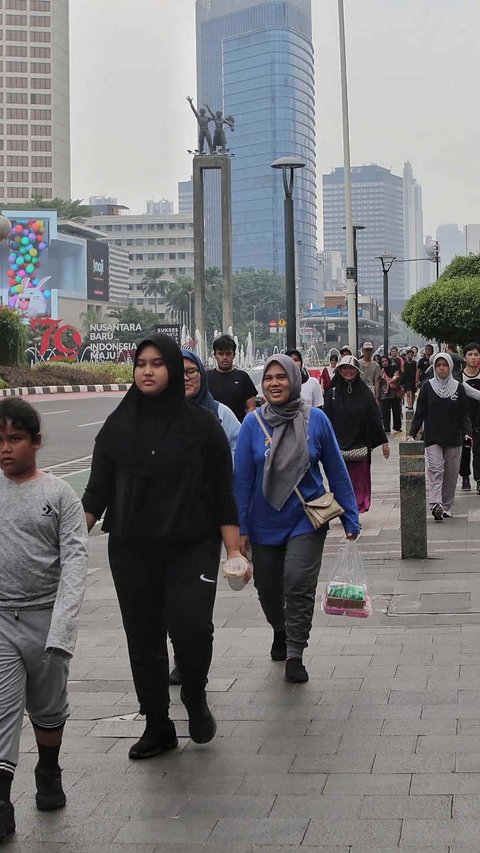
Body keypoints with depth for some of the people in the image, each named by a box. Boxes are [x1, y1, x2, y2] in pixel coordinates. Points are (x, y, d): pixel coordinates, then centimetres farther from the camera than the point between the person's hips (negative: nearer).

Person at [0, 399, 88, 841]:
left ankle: (49, 774, 38)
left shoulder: (59, 494, -5)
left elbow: (75, 560, -10)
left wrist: (61, 626, -19)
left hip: (45, 618, -1)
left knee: (48, 707, 15)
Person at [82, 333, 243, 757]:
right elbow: (97, 490, 7)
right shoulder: (117, 426, 4)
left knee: (190, 626, -18)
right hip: (132, 551, 3)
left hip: (192, 548, -3)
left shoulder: (202, 424, -2)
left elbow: (223, 493, -1)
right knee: (143, 638, 7)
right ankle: (158, 728, 23)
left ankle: (195, 697, 12)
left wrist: (234, 550, -6)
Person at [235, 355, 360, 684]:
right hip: (265, 524, 2)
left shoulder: (316, 419, -8)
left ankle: (295, 655, 1)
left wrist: (350, 519, -1)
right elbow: (242, 478, -4)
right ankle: (281, 632, 44)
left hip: (306, 519, -2)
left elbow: (337, 471, -1)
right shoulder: (253, 423, -7)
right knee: (267, 588, 14)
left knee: (299, 584, -13)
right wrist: (241, 528, -5)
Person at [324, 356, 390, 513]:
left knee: (359, 481, -1)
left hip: (360, 445, 0)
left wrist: (384, 442, 3)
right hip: (338, 446, 0)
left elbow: (375, 419, 4)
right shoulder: (332, 394, 4)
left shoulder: (365, 394, 4)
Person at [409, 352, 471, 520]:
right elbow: (419, 413, 5)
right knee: (436, 469, -15)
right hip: (433, 437, -2)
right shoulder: (427, 387, 3)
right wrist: (412, 433, -4)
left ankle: (446, 507, 14)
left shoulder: (458, 388, 5)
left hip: (454, 438, 2)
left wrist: (467, 433, -9)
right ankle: (435, 504, -27)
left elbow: (464, 414, 6)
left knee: (451, 473, 4)